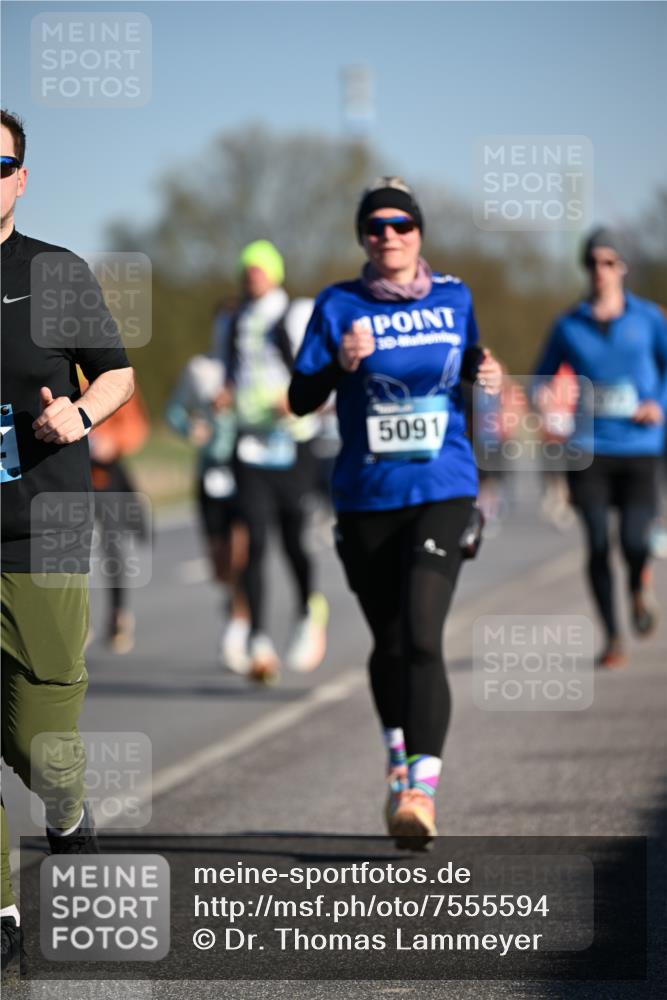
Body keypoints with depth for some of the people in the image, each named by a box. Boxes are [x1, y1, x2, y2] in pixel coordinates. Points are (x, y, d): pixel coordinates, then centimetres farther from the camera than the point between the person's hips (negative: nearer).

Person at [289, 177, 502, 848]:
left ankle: (422, 789, -23)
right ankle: (399, 762, 37)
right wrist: (341, 364, -22)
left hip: (442, 491, -1)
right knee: (389, 643, 12)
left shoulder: (453, 299, 6)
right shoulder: (338, 306, 0)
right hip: (366, 497, 1)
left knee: (422, 637, -17)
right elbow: (299, 399, -3)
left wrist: (485, 374, 1)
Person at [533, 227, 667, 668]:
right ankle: (613, 638, 9)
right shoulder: (569, 326, 6)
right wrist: (545, 400, -9)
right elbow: (542, 379, 14)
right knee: (598, 544, -5)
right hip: (589, 450, 1)